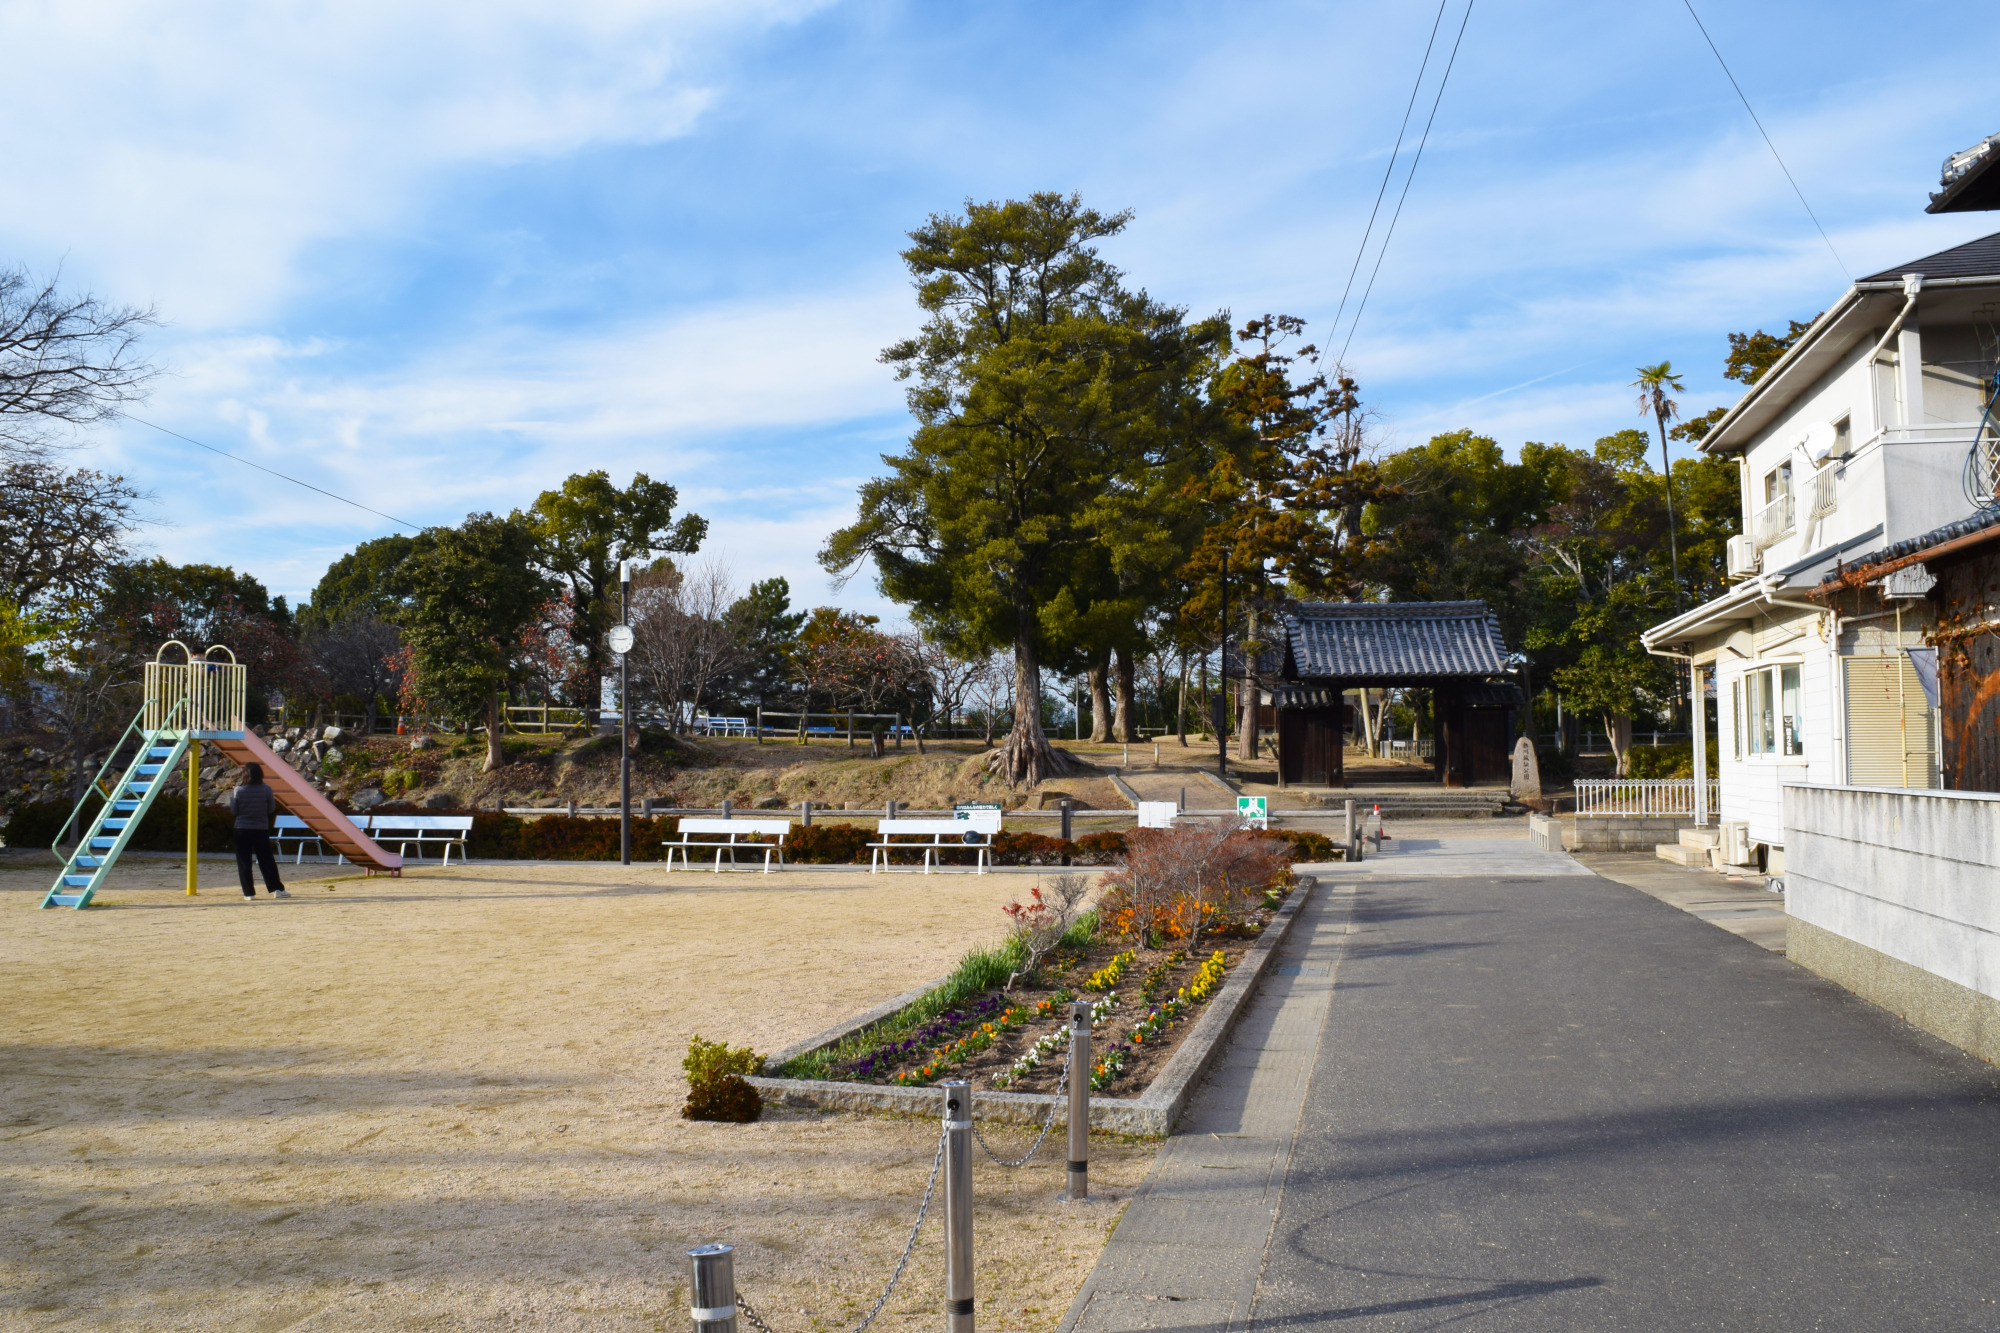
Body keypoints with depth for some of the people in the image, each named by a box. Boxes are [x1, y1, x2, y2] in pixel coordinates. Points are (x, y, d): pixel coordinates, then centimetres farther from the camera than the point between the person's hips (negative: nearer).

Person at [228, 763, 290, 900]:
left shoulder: (238, 790, -7)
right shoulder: (266, 790, -6)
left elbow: (234, 811, 1)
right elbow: (272, 810, 1)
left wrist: (231, 798, 16)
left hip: (242, 830, -1)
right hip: (261, 830, 1)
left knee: (244, 863, 6)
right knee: (267, 861, 7)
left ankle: (249, 892, 4)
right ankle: (277, 889, 3)